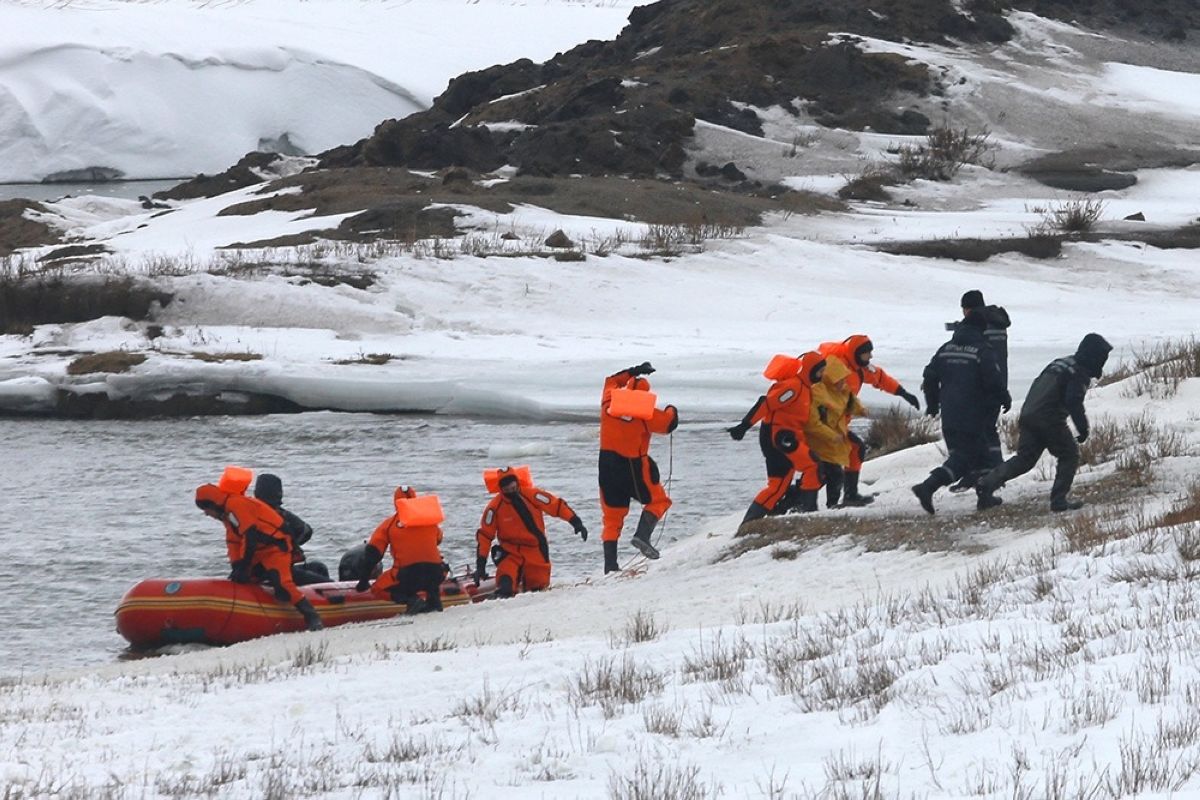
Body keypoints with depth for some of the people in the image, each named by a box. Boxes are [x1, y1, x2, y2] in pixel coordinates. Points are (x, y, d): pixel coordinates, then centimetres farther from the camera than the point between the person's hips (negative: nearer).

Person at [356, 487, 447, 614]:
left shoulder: (389, 524, 8)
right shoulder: (430, 519, 15)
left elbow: (372, 552, 7)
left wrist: (363, 580, 13)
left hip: (406, 574, -4)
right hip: (435, 573, 4)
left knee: (377, 589, 18)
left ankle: (411, 599, -8)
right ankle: (433, 599, 7)